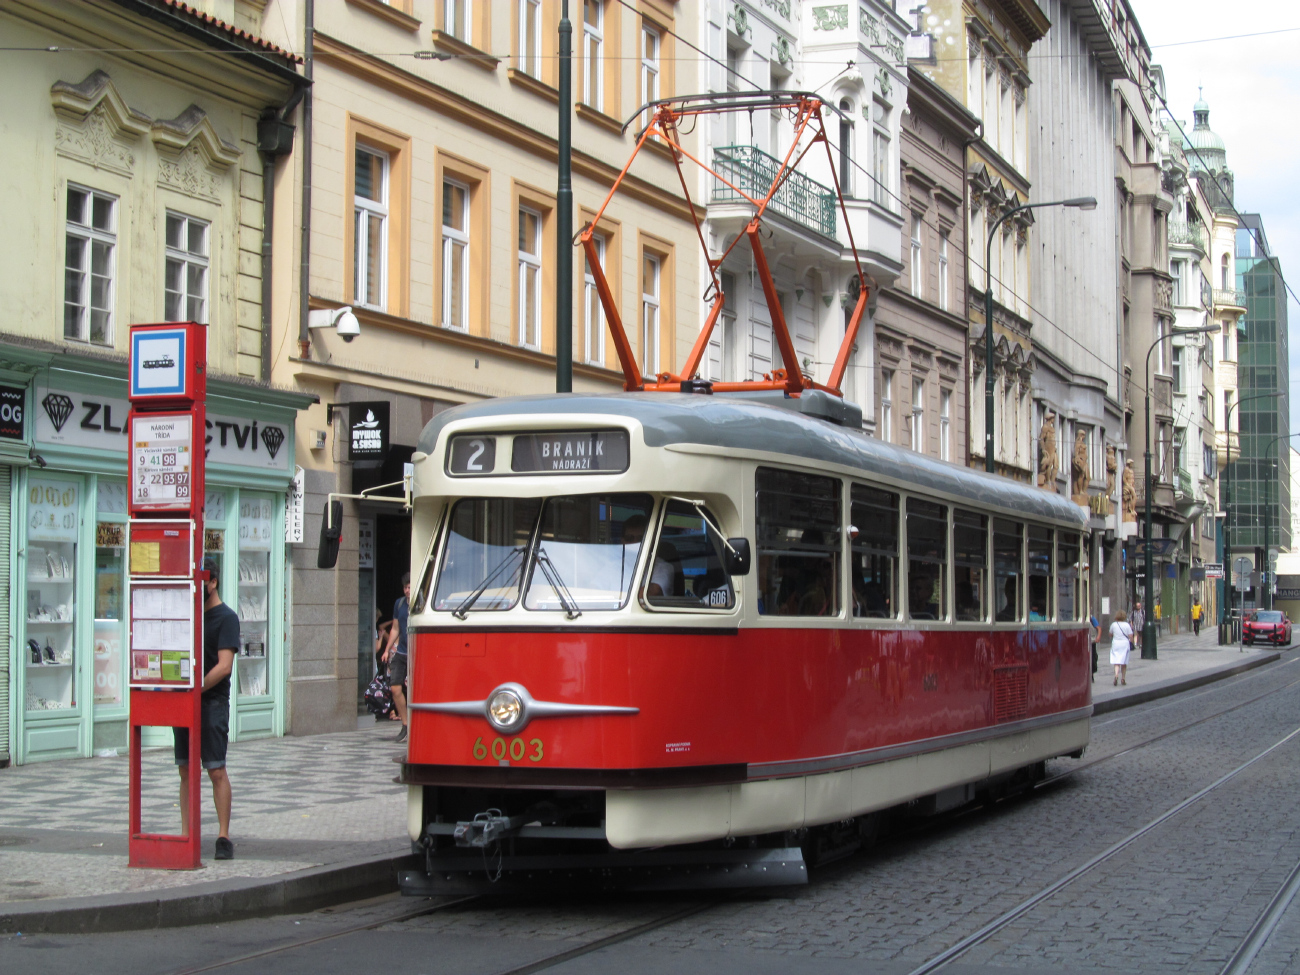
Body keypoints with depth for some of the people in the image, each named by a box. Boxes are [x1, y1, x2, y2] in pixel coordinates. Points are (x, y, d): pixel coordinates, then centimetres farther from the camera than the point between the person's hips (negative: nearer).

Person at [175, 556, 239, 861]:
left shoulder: (226, 617, -5)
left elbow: (224, 666, -14)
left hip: (212, 702, -7)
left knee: (217, 770, -6)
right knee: (186, 770, 6)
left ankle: (223, 836, -3)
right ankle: (186, 835, 10)